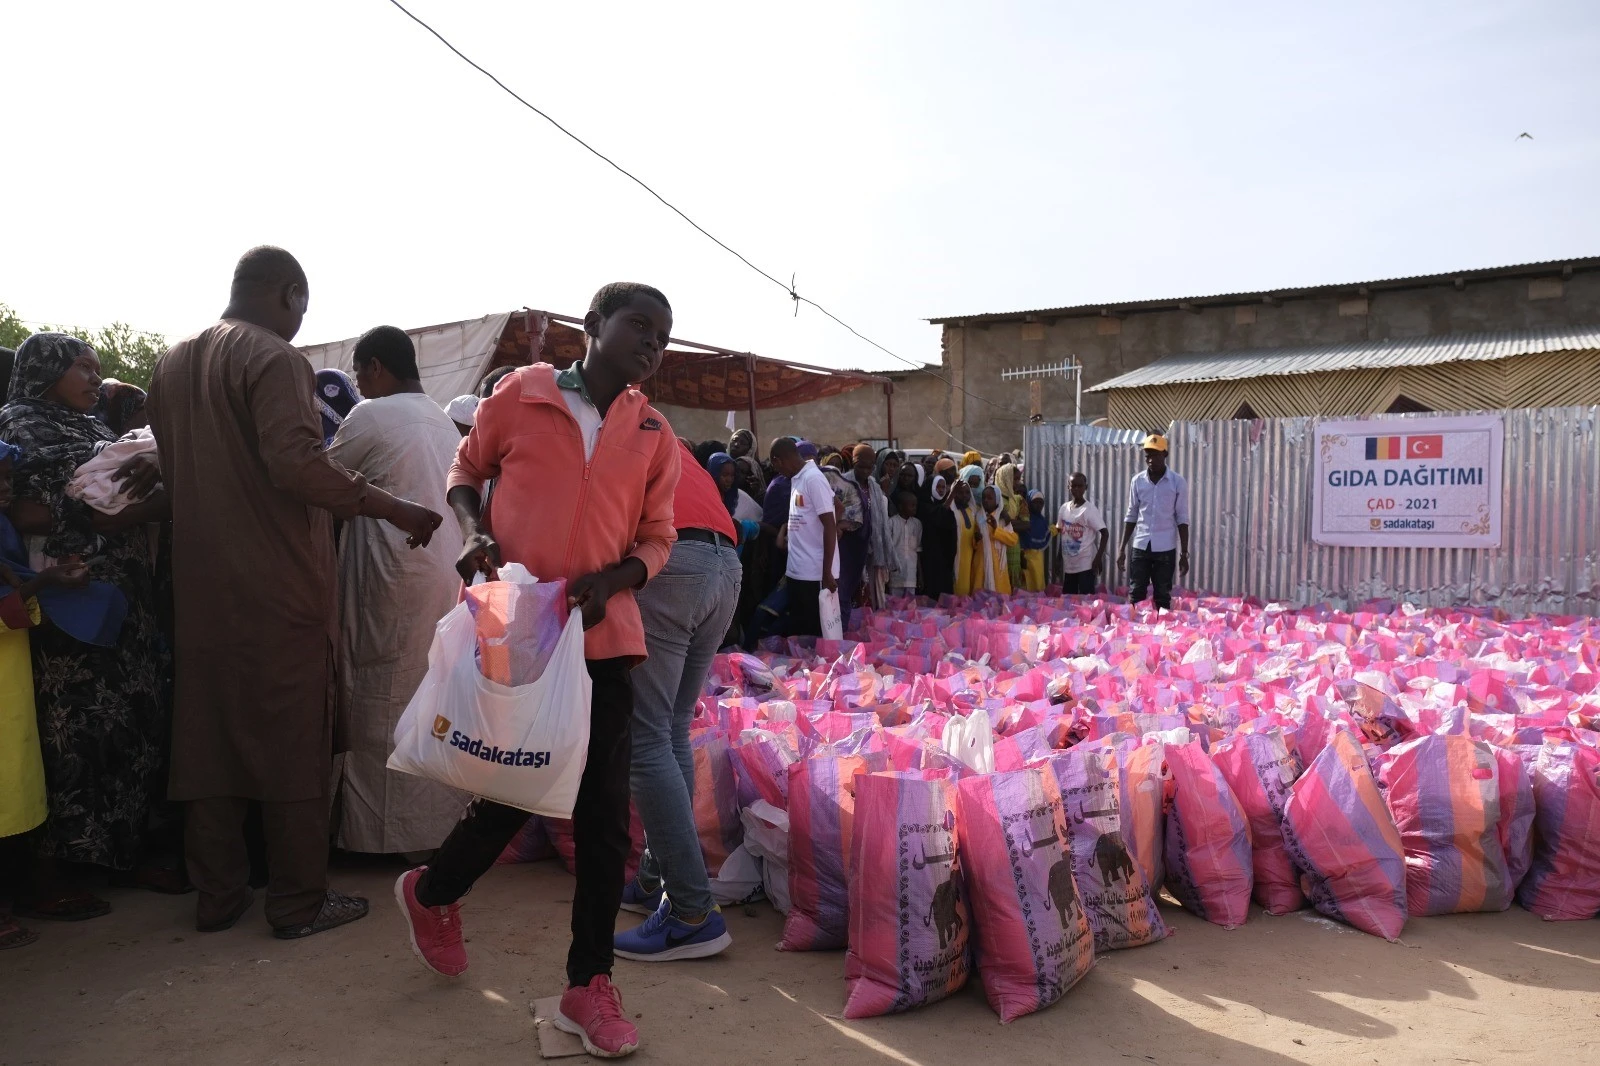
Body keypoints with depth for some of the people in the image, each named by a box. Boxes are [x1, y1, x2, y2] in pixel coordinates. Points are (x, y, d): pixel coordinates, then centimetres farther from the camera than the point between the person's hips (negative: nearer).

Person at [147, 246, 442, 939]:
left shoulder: (173, 362, 15)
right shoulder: (273, 358, -11)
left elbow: (170, 471, 21)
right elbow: (296, 462, -24)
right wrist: (394, 510, -22)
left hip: (201, 583, 8)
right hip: (279, 585, -8)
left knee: (208, 735, 13)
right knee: (293, 741, 1)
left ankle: (217, 895, 22)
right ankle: (299, 901, 9)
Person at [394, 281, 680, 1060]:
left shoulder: (654, 436, 6)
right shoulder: (521, 395, 0)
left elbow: (658, 537, 9)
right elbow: (466, 469, 13)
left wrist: (612, 580, -11)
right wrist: (474, 531, -8)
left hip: (602, 638, 3)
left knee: (604, 815, 1)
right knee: (511, 792, 6)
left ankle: (589, 987, 17)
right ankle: (430, 893, 39)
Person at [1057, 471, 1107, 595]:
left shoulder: (1090, 509, -11)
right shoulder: (1064, 508, 6)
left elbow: (1105, 533, -13)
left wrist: (1098, 558, -18)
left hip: (1086, 564, -6)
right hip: (1068, 564, 6)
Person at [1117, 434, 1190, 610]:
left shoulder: (1178, 482, -2)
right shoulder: (1137, 481, 4)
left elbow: (1182, 519, 0)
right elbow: (1131, 516, 9)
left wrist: (1184, 553, -3)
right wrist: (1122, 548, 5)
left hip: (1166, 548, -2)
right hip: (1140, 546, 2)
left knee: (1163, 597, 5)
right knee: (1135, 595, 2)